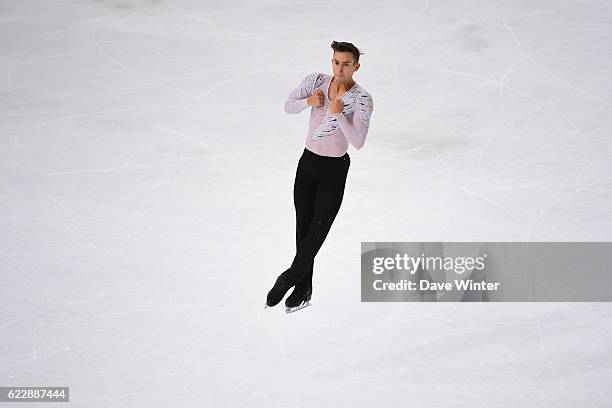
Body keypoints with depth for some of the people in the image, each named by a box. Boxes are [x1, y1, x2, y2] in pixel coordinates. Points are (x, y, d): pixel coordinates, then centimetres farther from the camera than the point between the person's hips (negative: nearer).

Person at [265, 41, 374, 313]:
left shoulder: (362, 99, -18)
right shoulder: (316, 81, -5)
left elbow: (358, 142, -24)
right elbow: (288, 106, 3)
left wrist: (339, 114, -35)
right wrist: (308, 101, -17)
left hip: (334, 170, -4)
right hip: (308, 161, 4)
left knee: (318, 229, -2)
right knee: (303, 226, 11)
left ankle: (289, 279, 16)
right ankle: (303, 290, 22)